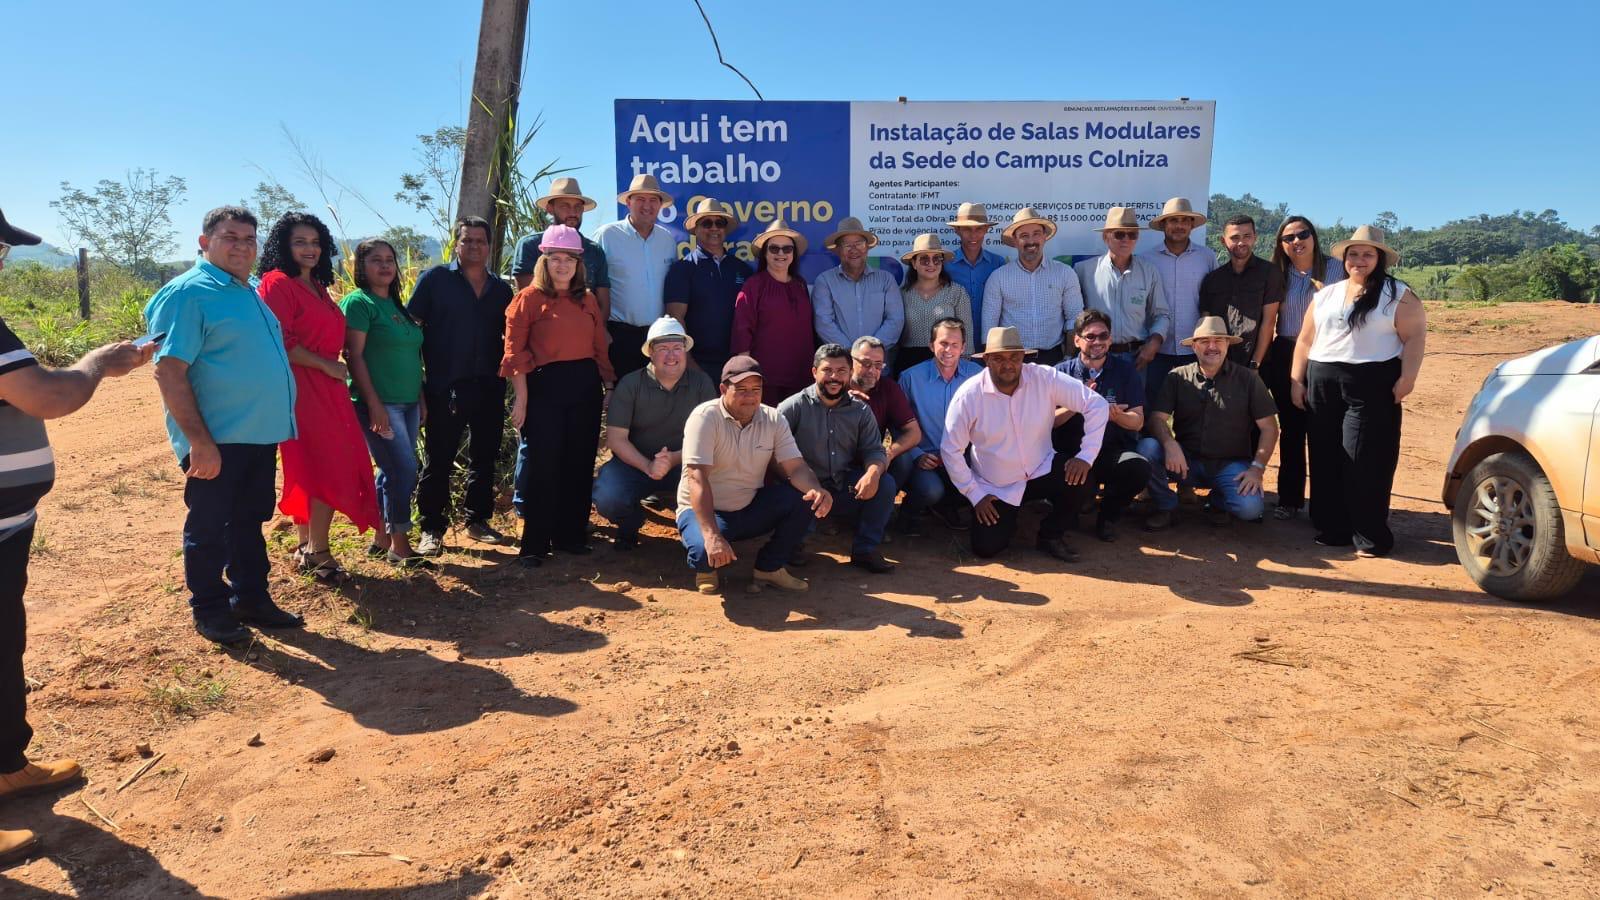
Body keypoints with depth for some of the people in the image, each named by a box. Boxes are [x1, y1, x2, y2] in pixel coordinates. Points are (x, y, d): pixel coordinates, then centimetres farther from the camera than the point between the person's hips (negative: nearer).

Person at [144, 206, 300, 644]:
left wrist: (279, 423, 16)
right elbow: (168, 371, -19)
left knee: (249, 521, 18)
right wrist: (199, 440, -23)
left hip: (260, 436, 8)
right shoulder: (187, 293, -12)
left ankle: (251, 598, 30)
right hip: (216, 442, -8)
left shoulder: (250, 292, 13)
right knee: (209, 528, 5)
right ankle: (209, 611, 19)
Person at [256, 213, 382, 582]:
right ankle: (318, 553, 0)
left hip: (327, 389, 8)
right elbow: (279, 341, -17)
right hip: (301, 389, -8)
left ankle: (306, 548, 19)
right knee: (326, 469, -8)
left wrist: (335, 368, 13)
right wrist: (328, 365, -13)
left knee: (312, 472, 11)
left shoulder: (317, 286, 19)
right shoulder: (277, 283, -8)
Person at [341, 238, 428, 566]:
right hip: (378, 403, -8)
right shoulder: (358, 302, -7)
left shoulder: (397, 305, 16)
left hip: (407, 403, 8)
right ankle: (399, 545, 2)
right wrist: (373, 404, -18)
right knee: (404, 471, -10)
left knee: (392, 473, 11)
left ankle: (382, 539, 21)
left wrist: (421, 399, 16)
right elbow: (354, 356, -13)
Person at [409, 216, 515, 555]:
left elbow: (509, 335, 21)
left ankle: (478, 520, 26)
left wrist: (505, 366, 4)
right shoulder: (435, 279, -1)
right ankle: (432, 528, 12)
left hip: (488, 388, 4)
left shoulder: (501, 289, 11)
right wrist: (418, 382, -7)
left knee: (485, 457, 12)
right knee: (438, 461, 2)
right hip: (445, 388, -4)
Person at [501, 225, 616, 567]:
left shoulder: (588, 300, 13)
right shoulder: (529, 298, -1)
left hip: (586, 385, 5)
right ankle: (534, 543, 6)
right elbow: (516, 351, -5)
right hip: (545, 386, -4)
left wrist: (609, 384, 8)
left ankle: (571, 534, 22)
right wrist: (521, 397, -10)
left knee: (580, 464, 9)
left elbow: (600, 347, 14)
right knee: (543, 465, -3)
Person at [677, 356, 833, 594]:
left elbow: (795, 467, -11)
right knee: (705, 552, -37)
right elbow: (697, 478, -28)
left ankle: (770, 567, 0)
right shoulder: (705, 417, -19)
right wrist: (712, 536, -40)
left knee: (807, 498, -18)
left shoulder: (774, 420, -3)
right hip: (704, 511, -5)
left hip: (751, 509, 5)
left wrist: (816, 490, -36)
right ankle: (707, 568, 4)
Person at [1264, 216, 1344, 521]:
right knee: (1291, 429, 8)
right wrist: (1265, 359, 6)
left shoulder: (1334, 268, -1)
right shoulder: (1278, 274, 6)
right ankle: (1289, 498, 16)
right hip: (1285, 356, 3)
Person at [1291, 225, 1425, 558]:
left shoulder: (1398, 294, 2)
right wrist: (1297, 380, 10)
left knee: (1365, 461, -7)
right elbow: (1305, 340, 16)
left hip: (1372, 386, -5)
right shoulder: (1325, 295, 16)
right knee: (1325, 459, 5)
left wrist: (1406, 378, -14)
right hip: (1322, 386, 5)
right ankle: (1332, 529, 15)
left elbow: (1415, 337, -4)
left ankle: (1371, 536, 2)